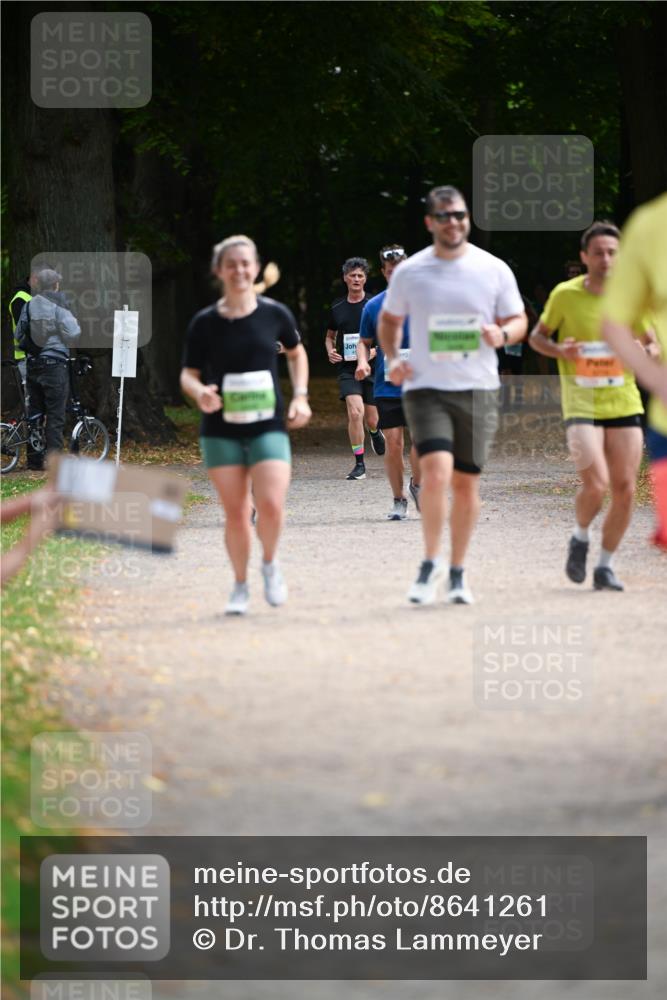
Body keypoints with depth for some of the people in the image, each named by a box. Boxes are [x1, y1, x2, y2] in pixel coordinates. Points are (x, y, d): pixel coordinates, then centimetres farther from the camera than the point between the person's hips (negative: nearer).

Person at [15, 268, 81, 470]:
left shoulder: (28, 306, 4)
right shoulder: (58, 306, -11)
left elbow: (18, 335, 10)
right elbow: (73, 334, -14)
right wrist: (75, 324, 6)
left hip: (33, 366, 5)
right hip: (55, 366, -5)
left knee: (34, 413, 11)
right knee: (55, 416, -2)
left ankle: (34, 459, 12)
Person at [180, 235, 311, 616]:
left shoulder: (275, 314, 0)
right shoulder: (205, 323, -1)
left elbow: (297, 353, 18)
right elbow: (189, 374, 4)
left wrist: (300, 396, 7)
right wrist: (200, 391, -18)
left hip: (268, 426, 0)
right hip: (221, 430, 1)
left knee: (271, 506, -16)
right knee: (235, 513, 1)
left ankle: (270, 563, 13)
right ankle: (241, 587, 20)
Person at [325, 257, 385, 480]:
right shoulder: (337, 308, 8)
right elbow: (330, 335, 22)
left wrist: (375, 350, -14)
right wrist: (330, 351, 1)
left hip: (372, 368, 0)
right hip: (347, 368, 0)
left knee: (372, 420, 5)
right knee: (355, 412, -20)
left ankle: (375, 432, 46)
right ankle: (359, 465, -12)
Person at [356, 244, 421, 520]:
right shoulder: (373, 306, 7)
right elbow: (365, 342, 15)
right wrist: (363, 361, -5)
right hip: (386, 386, 1)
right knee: (393, 443, -2)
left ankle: (417, 484, 14)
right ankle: (398, 500, 11)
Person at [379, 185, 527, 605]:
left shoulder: (494, 270, 3)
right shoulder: (409, 272, 3)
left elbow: (519, 321, 10)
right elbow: (389, 320, 18)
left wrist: (503, 334, -13)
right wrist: (392, 358, 0)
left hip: (478, 389, 1)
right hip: (426, 387, -1)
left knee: (466, 483, 5)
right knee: (436, 472, -18)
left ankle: (458, 572, 18)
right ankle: (431, 563, -2)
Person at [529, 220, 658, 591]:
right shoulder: (565, 294, -4)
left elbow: (651, 342, 15)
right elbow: (537, 336, 8)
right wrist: (558, 350, -13)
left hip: (624, 404, 3)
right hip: (581, 404, -3)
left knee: (625, 490, 0)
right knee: (595, 484, -19)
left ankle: (605, 566, 17)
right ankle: (580, 539, 13)